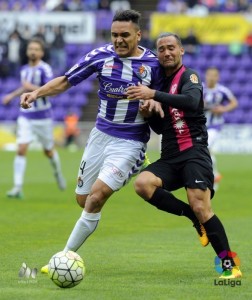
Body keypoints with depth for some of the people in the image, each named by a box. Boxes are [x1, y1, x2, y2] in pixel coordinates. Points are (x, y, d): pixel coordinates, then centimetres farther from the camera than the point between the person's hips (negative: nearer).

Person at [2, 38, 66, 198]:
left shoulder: (45, 69, -13)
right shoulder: (24, 69, 7)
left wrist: (31, 87, -27)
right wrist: (12, 95, 26)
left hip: (43, 116, -4)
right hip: (25, 116, 4)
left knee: (49, 150, 11)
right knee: (21, 149, -11)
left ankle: (58, 173, 42)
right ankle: (18, 187, -14)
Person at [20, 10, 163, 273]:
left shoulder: (153, 64, -8)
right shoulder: (101, 55, -5)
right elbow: (66, 81, -1)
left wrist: (154, 104, -17)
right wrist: (38, 92, -17)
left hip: (130, 142, -4)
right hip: (101, 135, 4)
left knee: (96, 198, -16)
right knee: (83, 199, 7)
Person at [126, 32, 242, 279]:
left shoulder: (189, 76, -3)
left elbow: (191, 100, -28)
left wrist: (153, 94, -32)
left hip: (193, 151, -7)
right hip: (170, 157, 7)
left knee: (201, 208, -21)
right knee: (143, 183, -22)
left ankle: (230, 266, -10)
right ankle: (194, 218, -7)